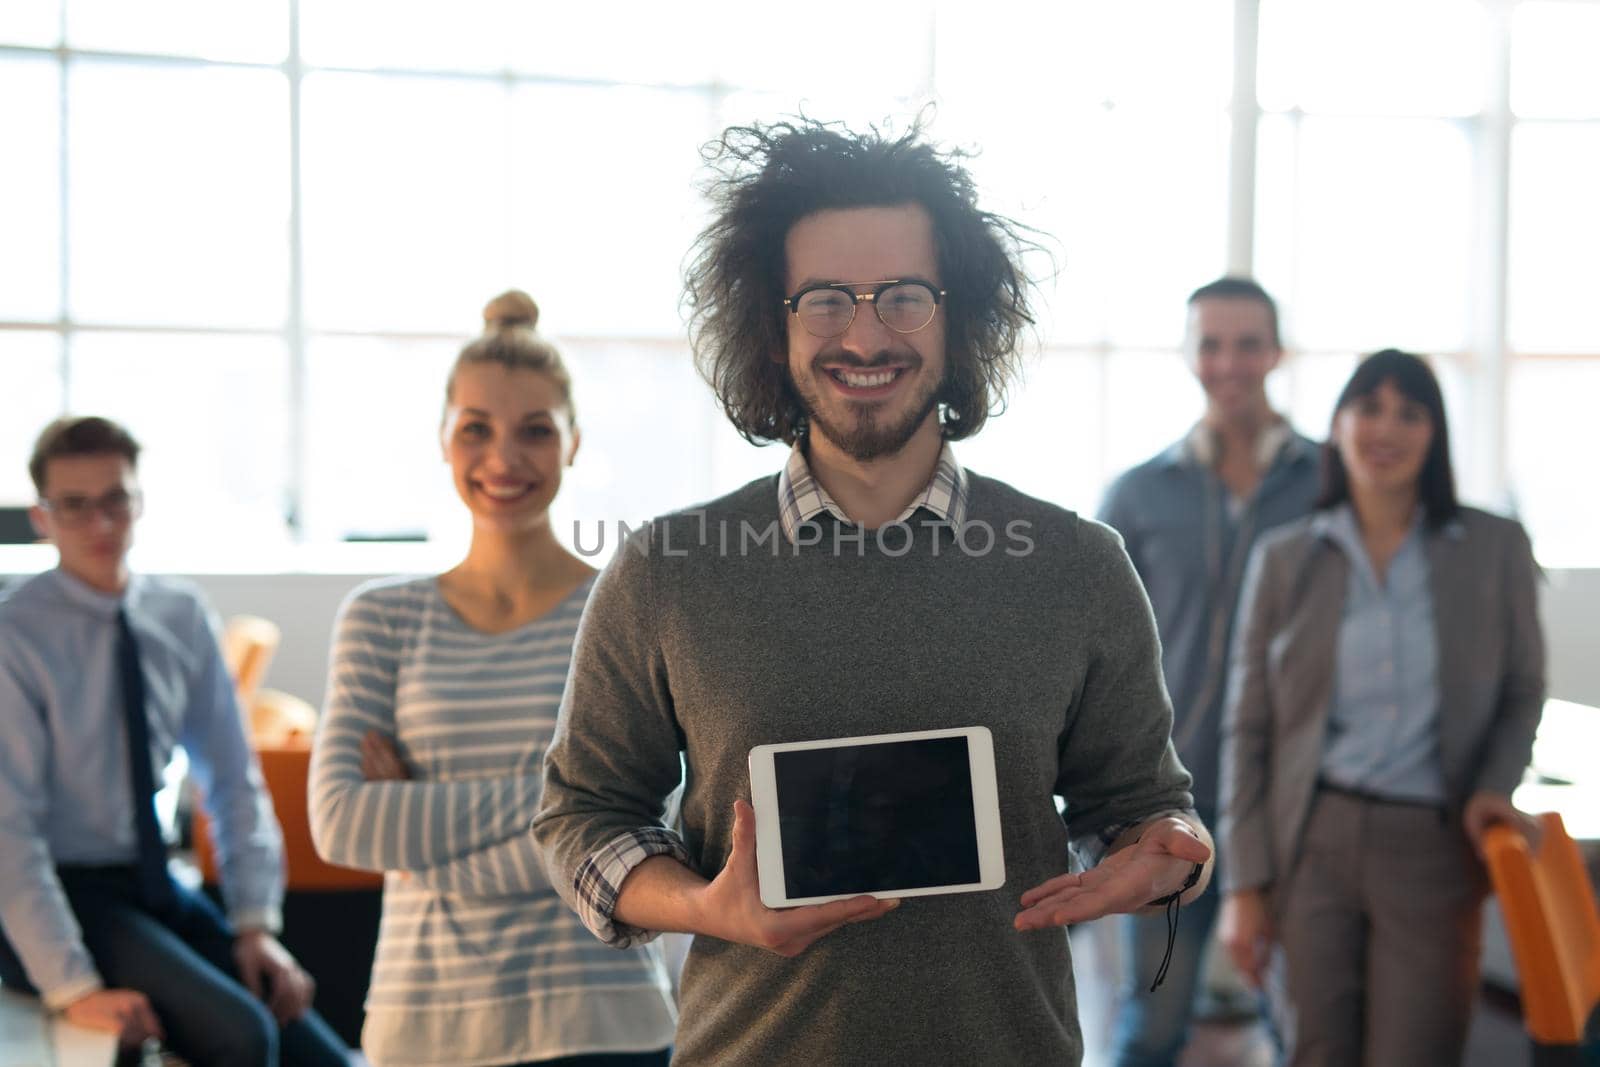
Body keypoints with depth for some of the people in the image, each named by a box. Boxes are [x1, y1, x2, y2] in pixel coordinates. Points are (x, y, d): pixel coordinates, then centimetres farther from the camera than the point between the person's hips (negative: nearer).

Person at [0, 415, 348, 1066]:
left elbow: (233, 779, 7)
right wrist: (72, 988, -22)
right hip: (63, 896, -5)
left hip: (157, 889, 5)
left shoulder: (182, 617, 3)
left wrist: (255, 922, -2)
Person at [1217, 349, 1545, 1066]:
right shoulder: (1283, 559, 3)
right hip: (1314, 843, 1)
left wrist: (1494, 786, -8)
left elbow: (1522, 691, 12)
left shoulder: (1495, 549, 2)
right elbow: (1248, 730, 4)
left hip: (1433, 848, 0)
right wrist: (1243, 882, 0)